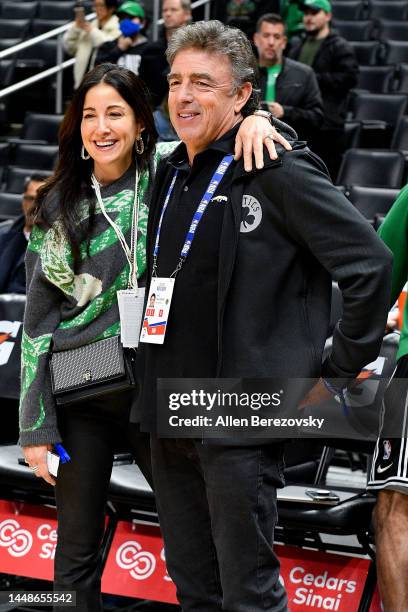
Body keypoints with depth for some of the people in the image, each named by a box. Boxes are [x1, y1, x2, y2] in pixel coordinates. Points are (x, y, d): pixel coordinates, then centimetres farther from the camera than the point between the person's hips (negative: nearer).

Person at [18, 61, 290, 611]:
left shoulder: (168, 175, -1)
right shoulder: (59, 207, 3)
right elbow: (38, 319, 4)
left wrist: (256, 119, -21)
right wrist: (35, 427, 1)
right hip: (80, 395, 1)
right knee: (76, 551, 7)